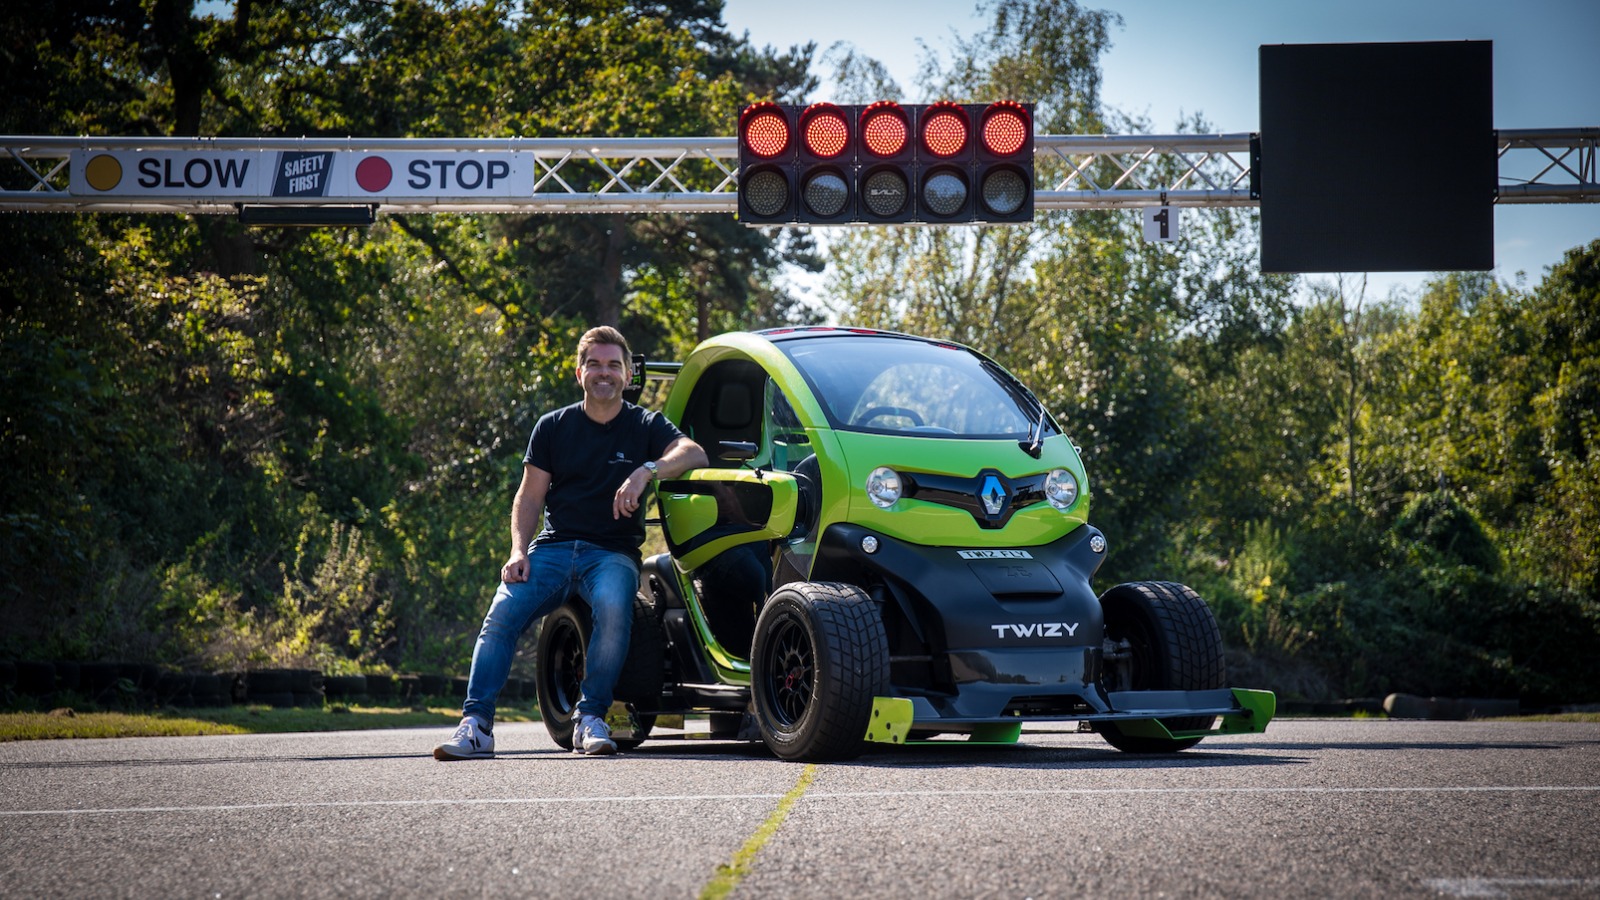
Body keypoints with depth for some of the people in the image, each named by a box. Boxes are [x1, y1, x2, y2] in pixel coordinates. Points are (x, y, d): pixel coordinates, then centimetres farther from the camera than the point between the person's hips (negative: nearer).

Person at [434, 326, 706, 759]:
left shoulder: (645, 426, 9)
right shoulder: (553, 427, 14)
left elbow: (694, 454, -10)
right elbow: (529, 497, 13)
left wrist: (647, 472, -28)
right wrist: (518, 551, -4)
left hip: (613, 552, -2)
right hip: (554, 546, 2)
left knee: (613, 607, -35)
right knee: (502, 613, -24)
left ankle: (591, 717, -25)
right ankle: (476, 724, -27)